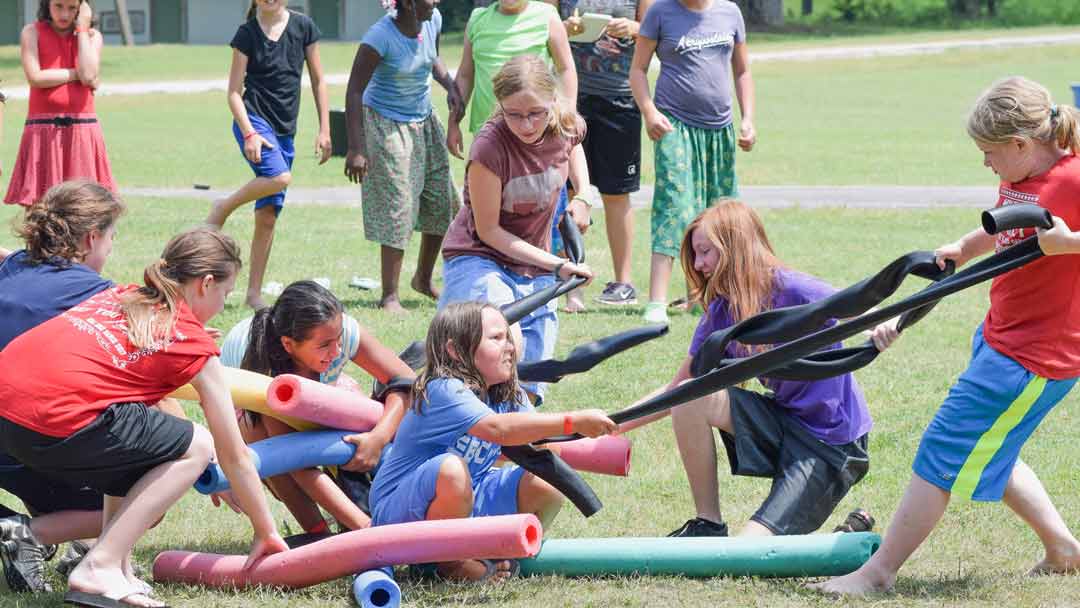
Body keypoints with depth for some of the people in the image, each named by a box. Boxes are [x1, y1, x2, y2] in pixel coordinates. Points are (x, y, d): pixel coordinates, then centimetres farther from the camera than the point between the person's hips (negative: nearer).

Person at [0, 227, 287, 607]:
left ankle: (117, 564, 19)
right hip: (57, 423, -8)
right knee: (196, 447, 10)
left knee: (138, 435, 30)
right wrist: (266, 533, 28)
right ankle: (100, 567, 0)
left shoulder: (118, 296, 27)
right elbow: (234, 456, 15)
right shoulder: (196, 347, 10)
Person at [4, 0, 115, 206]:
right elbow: (35, 78, -10)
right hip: (43, 130, -1)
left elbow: (89, 77, -10)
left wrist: (82, 28, -4)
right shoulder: (32, 33, 4)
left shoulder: (92, 36, 8)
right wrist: (77, 73, -5)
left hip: (81, 130, 1)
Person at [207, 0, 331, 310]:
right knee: (280, 177, -32)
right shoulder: (247, 34, -3)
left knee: (268, 217, 3)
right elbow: (234, 91, -2)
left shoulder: (303, 27, 4)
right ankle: (223, 208, -9)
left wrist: (324, 130, 6)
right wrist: (249, 134, -15)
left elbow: (318, 81, 11)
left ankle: (254, 293, 9)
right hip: (254, 119, -4)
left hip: (284, 130, 4)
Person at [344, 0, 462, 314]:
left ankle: (424, 278, 30)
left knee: (441, 202, 9)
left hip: (424, 122, 7)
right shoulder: (381, 37, -25)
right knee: (396, 207, -10)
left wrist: (450, 85, -3)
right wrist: (356, 148, -26)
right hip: (386, 123, -7)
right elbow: (354, 91, -22)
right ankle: (389, 296, -3)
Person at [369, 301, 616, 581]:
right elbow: (498, 428, -40)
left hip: (466, 501, 7)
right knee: (452, 469, -38)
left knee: (547, 484, -9)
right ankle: (448, 562, -14)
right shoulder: (443, 390, -25)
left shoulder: (508, 397, 4)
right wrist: (571, 421, -43)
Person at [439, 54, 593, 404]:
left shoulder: (566, 127, -8)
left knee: (528, 390, 0)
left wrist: (583, 195, 7)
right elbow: (488, 231, -17)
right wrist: (556, 264, -19)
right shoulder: (490, 146, -24)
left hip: (535, 270, 5)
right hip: (478, 259, -5)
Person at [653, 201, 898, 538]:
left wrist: (886, 328, -51)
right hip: (784, 423, 7)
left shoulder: (792, 289, -19)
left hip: (833, 442, -7)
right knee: (690, 397, -17)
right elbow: (676, 391, 7)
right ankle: (707, 526, -4)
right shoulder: (720, 313, 1)